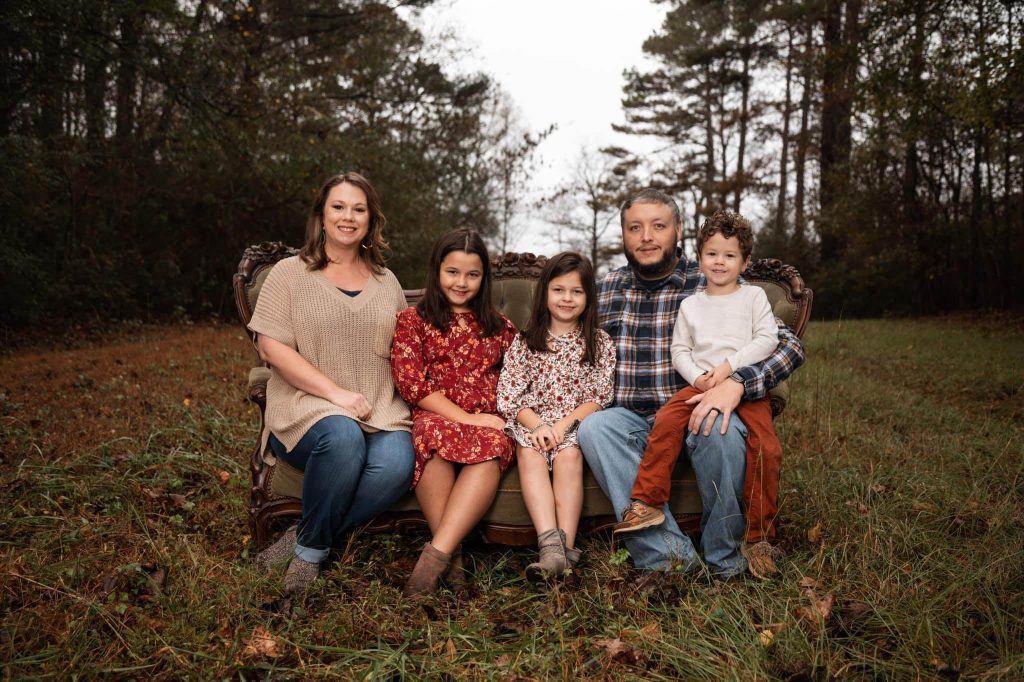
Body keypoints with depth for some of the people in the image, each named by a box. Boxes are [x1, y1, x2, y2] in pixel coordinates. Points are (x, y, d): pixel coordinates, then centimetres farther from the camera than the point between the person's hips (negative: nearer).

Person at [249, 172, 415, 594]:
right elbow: (272, 347, -4)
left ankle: (308, 540, -10)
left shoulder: (386, 282, 19)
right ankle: (311, 549, -12)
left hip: (379, 413, 3)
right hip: (308, 407, -3)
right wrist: (336, 392, -14)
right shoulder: (290, 273, 7)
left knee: (397, 464, -30)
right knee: (342, 435, -38)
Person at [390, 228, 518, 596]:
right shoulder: (412, 320, 14)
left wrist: (502, 418, -3)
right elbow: (411, 384, 0)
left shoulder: (498, 325, 24)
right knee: (438, 435, -40)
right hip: (434, 417, -2)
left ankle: (436, 553, -41)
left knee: (493, 444, -37)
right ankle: (452, 554, -35)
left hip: (488, 423, 2)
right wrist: (465, 417, -11)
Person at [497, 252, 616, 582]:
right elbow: (510, 395, 2)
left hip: (578, 423, -1)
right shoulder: (525, 342, 11)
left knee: (568, 454, -32)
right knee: (530, 454, -31)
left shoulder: (599, 342, 9)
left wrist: (564, 423, -15)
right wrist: (538, 425, -15)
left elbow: (600, 396, 1)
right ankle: (551, 546, -45)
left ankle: (565, 547, -37)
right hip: (532, 424, 1)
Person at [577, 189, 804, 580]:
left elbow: (789, 345, -8)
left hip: (695, 416, -2)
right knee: (593, 428, -30)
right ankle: (666, 553, -28)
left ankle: (723, 560, -13)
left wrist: (736, 383, -27)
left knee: (721, 429, -35)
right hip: (633, 421, 2)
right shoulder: (606, 290, 9)